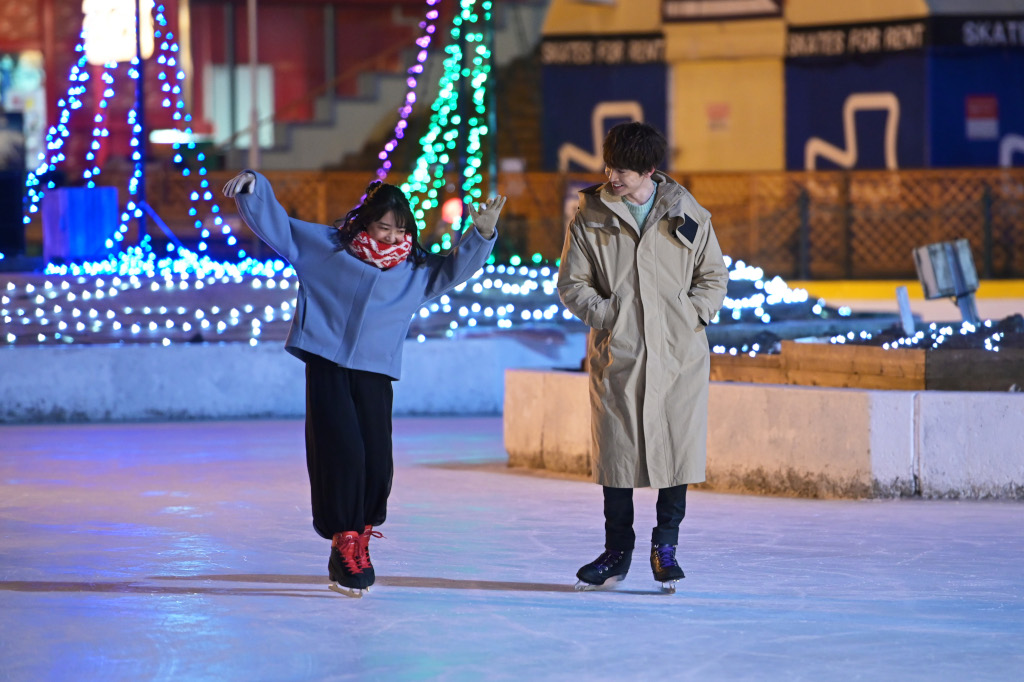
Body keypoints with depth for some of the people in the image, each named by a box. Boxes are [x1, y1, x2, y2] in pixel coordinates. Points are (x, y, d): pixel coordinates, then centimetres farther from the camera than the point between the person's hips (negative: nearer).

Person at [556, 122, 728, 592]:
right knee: (617, 451, 3)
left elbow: (714, 276, 11)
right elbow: (572, 284, 5)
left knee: (677, 447, 0)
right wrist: (607, 316, -8)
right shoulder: (590, 217, 3)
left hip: (679, 355, 0)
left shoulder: (688, 215, 4)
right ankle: (617, 552, 16)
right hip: (617, 354, 0)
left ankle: (665, 546, 15)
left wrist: (689, 315, -2)